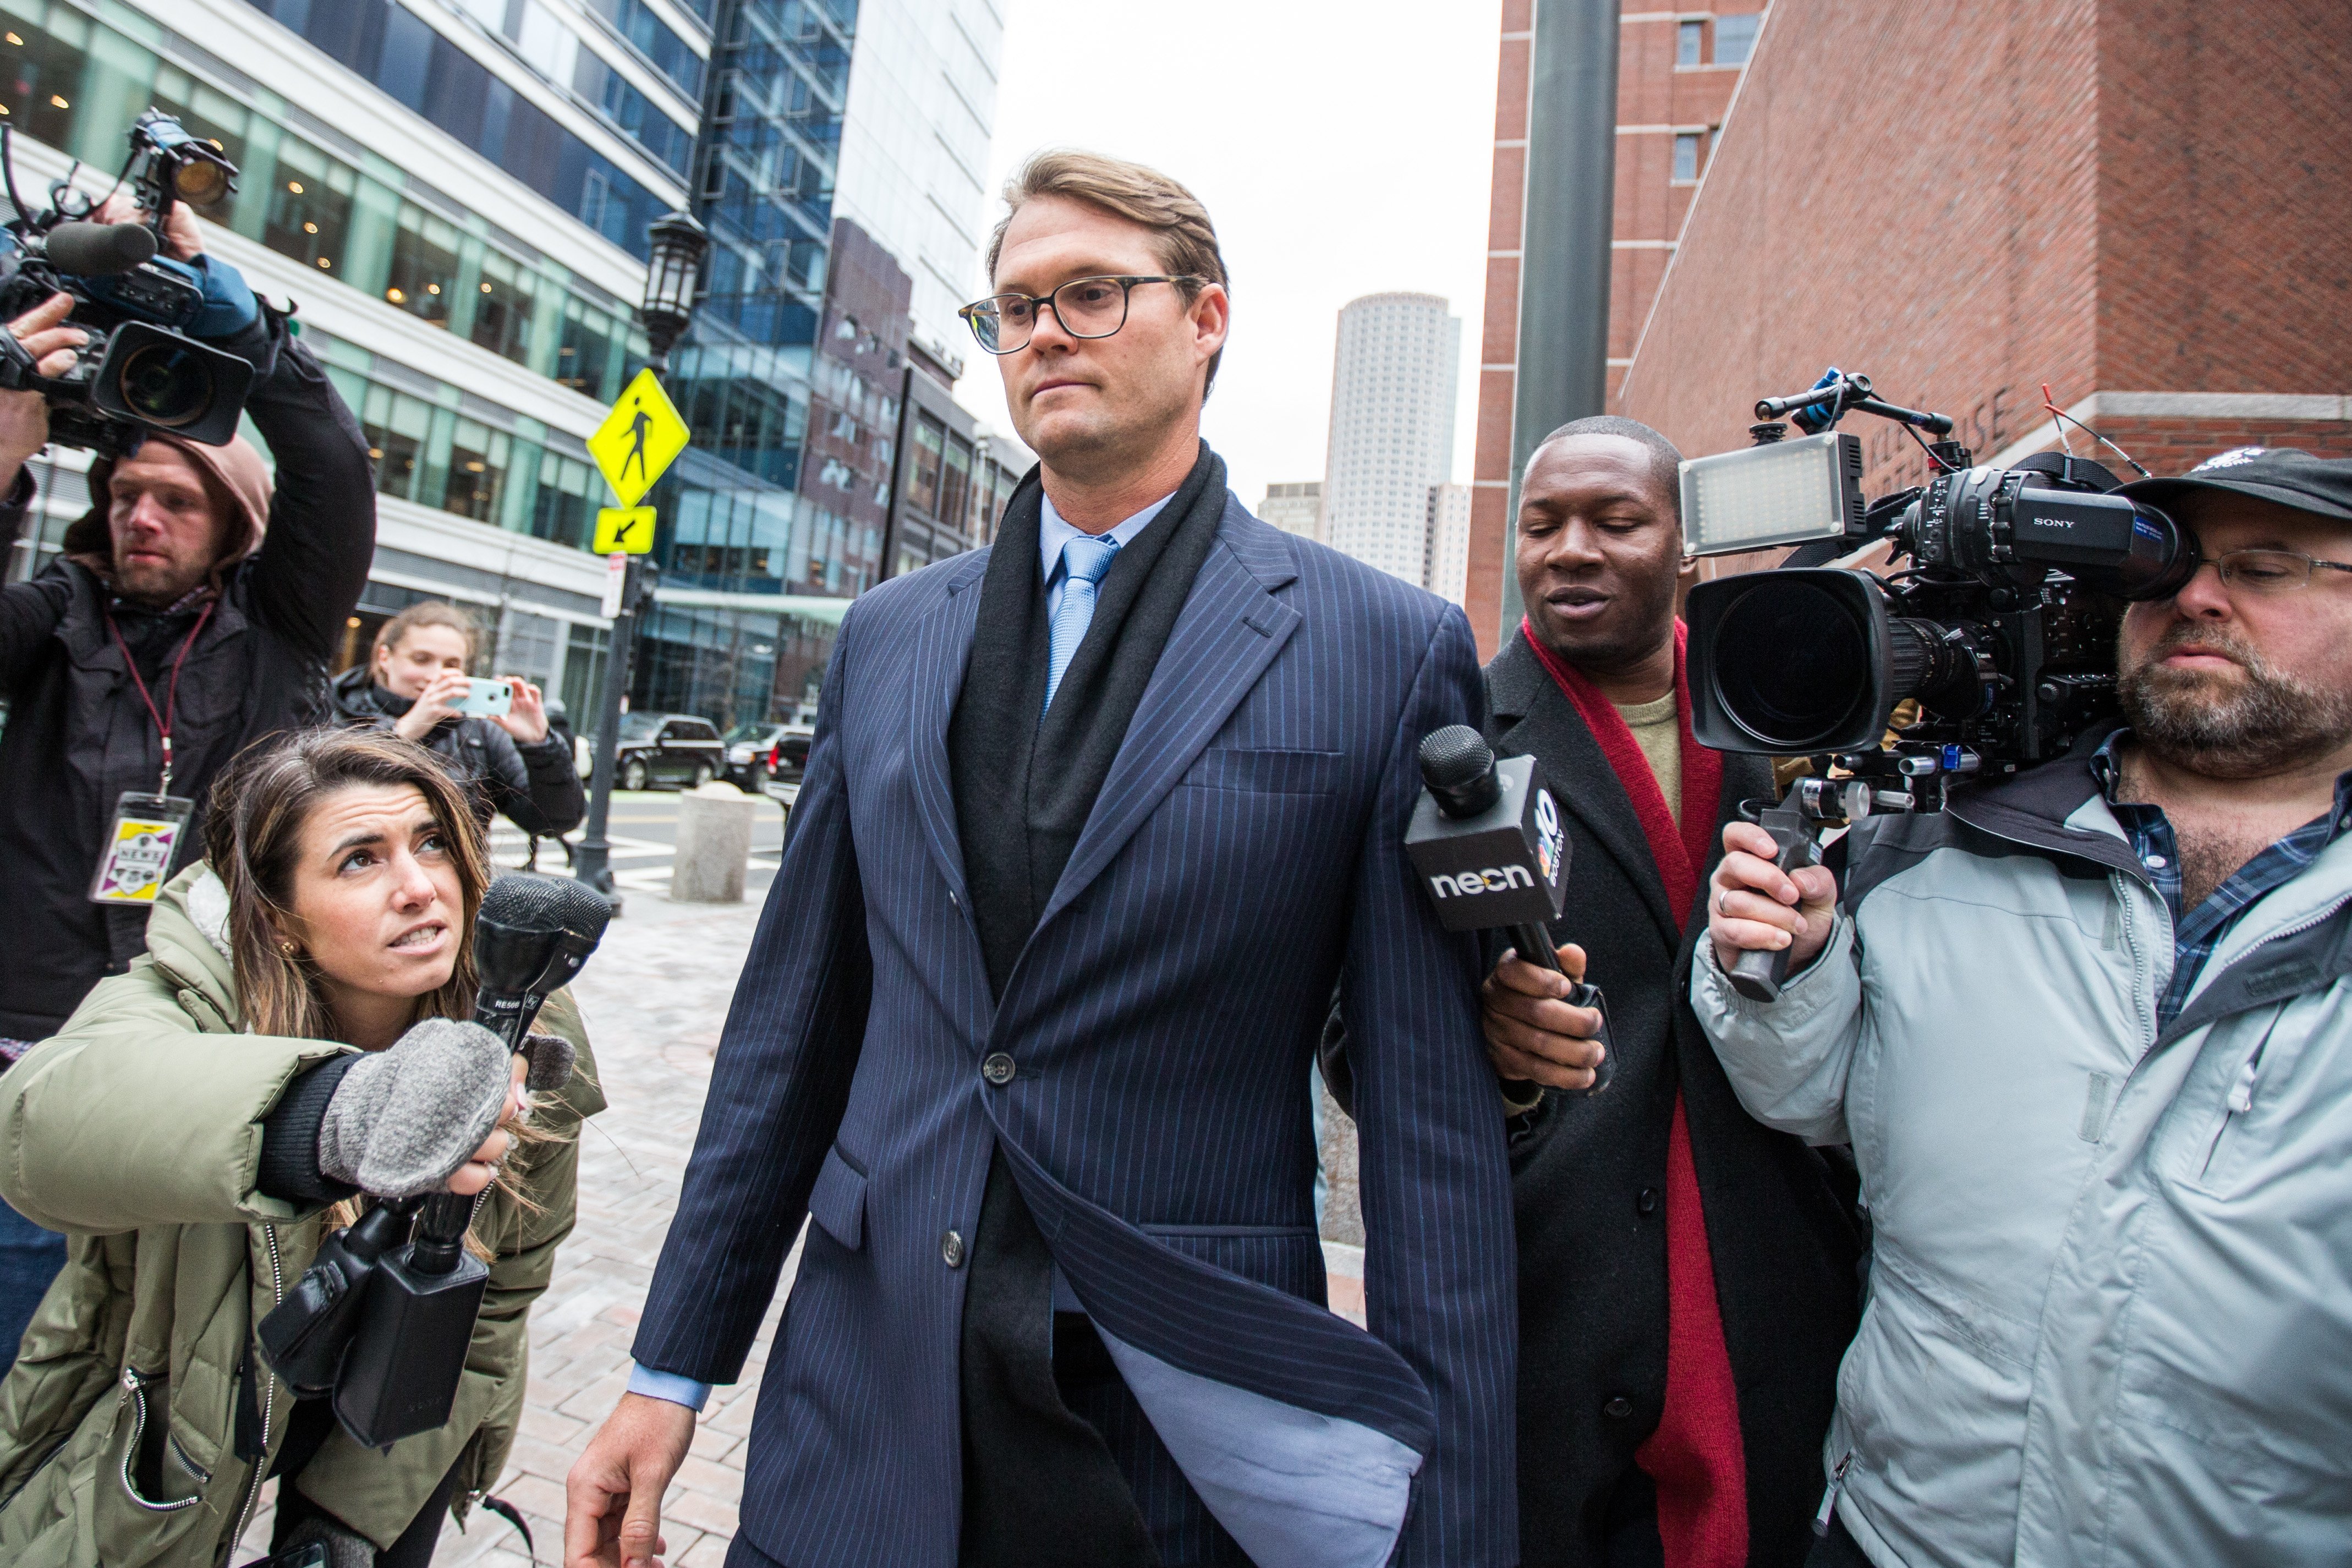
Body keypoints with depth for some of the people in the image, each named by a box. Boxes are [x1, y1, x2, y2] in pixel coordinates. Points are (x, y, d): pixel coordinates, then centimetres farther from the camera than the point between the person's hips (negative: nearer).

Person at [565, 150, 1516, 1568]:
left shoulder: (1390, 650, -9)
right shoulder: (890, 636, 4)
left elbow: (1434, 1122, -10)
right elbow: (796, 1018, 7)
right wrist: (676, 1368, 9)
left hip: (1186, 1450, -3)